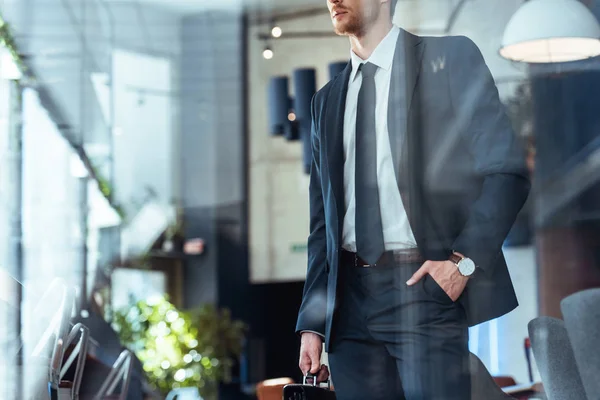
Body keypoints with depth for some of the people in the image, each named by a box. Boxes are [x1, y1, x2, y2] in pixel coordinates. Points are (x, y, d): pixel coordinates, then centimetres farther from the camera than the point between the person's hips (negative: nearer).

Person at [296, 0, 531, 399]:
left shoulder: (448, 57, 3)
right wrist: (312, 324, 9)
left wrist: (464, 259, -14)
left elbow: (508, 170, -3)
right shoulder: (328, 101, 18)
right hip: (351, 296, 5)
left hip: (425, 283, -5)